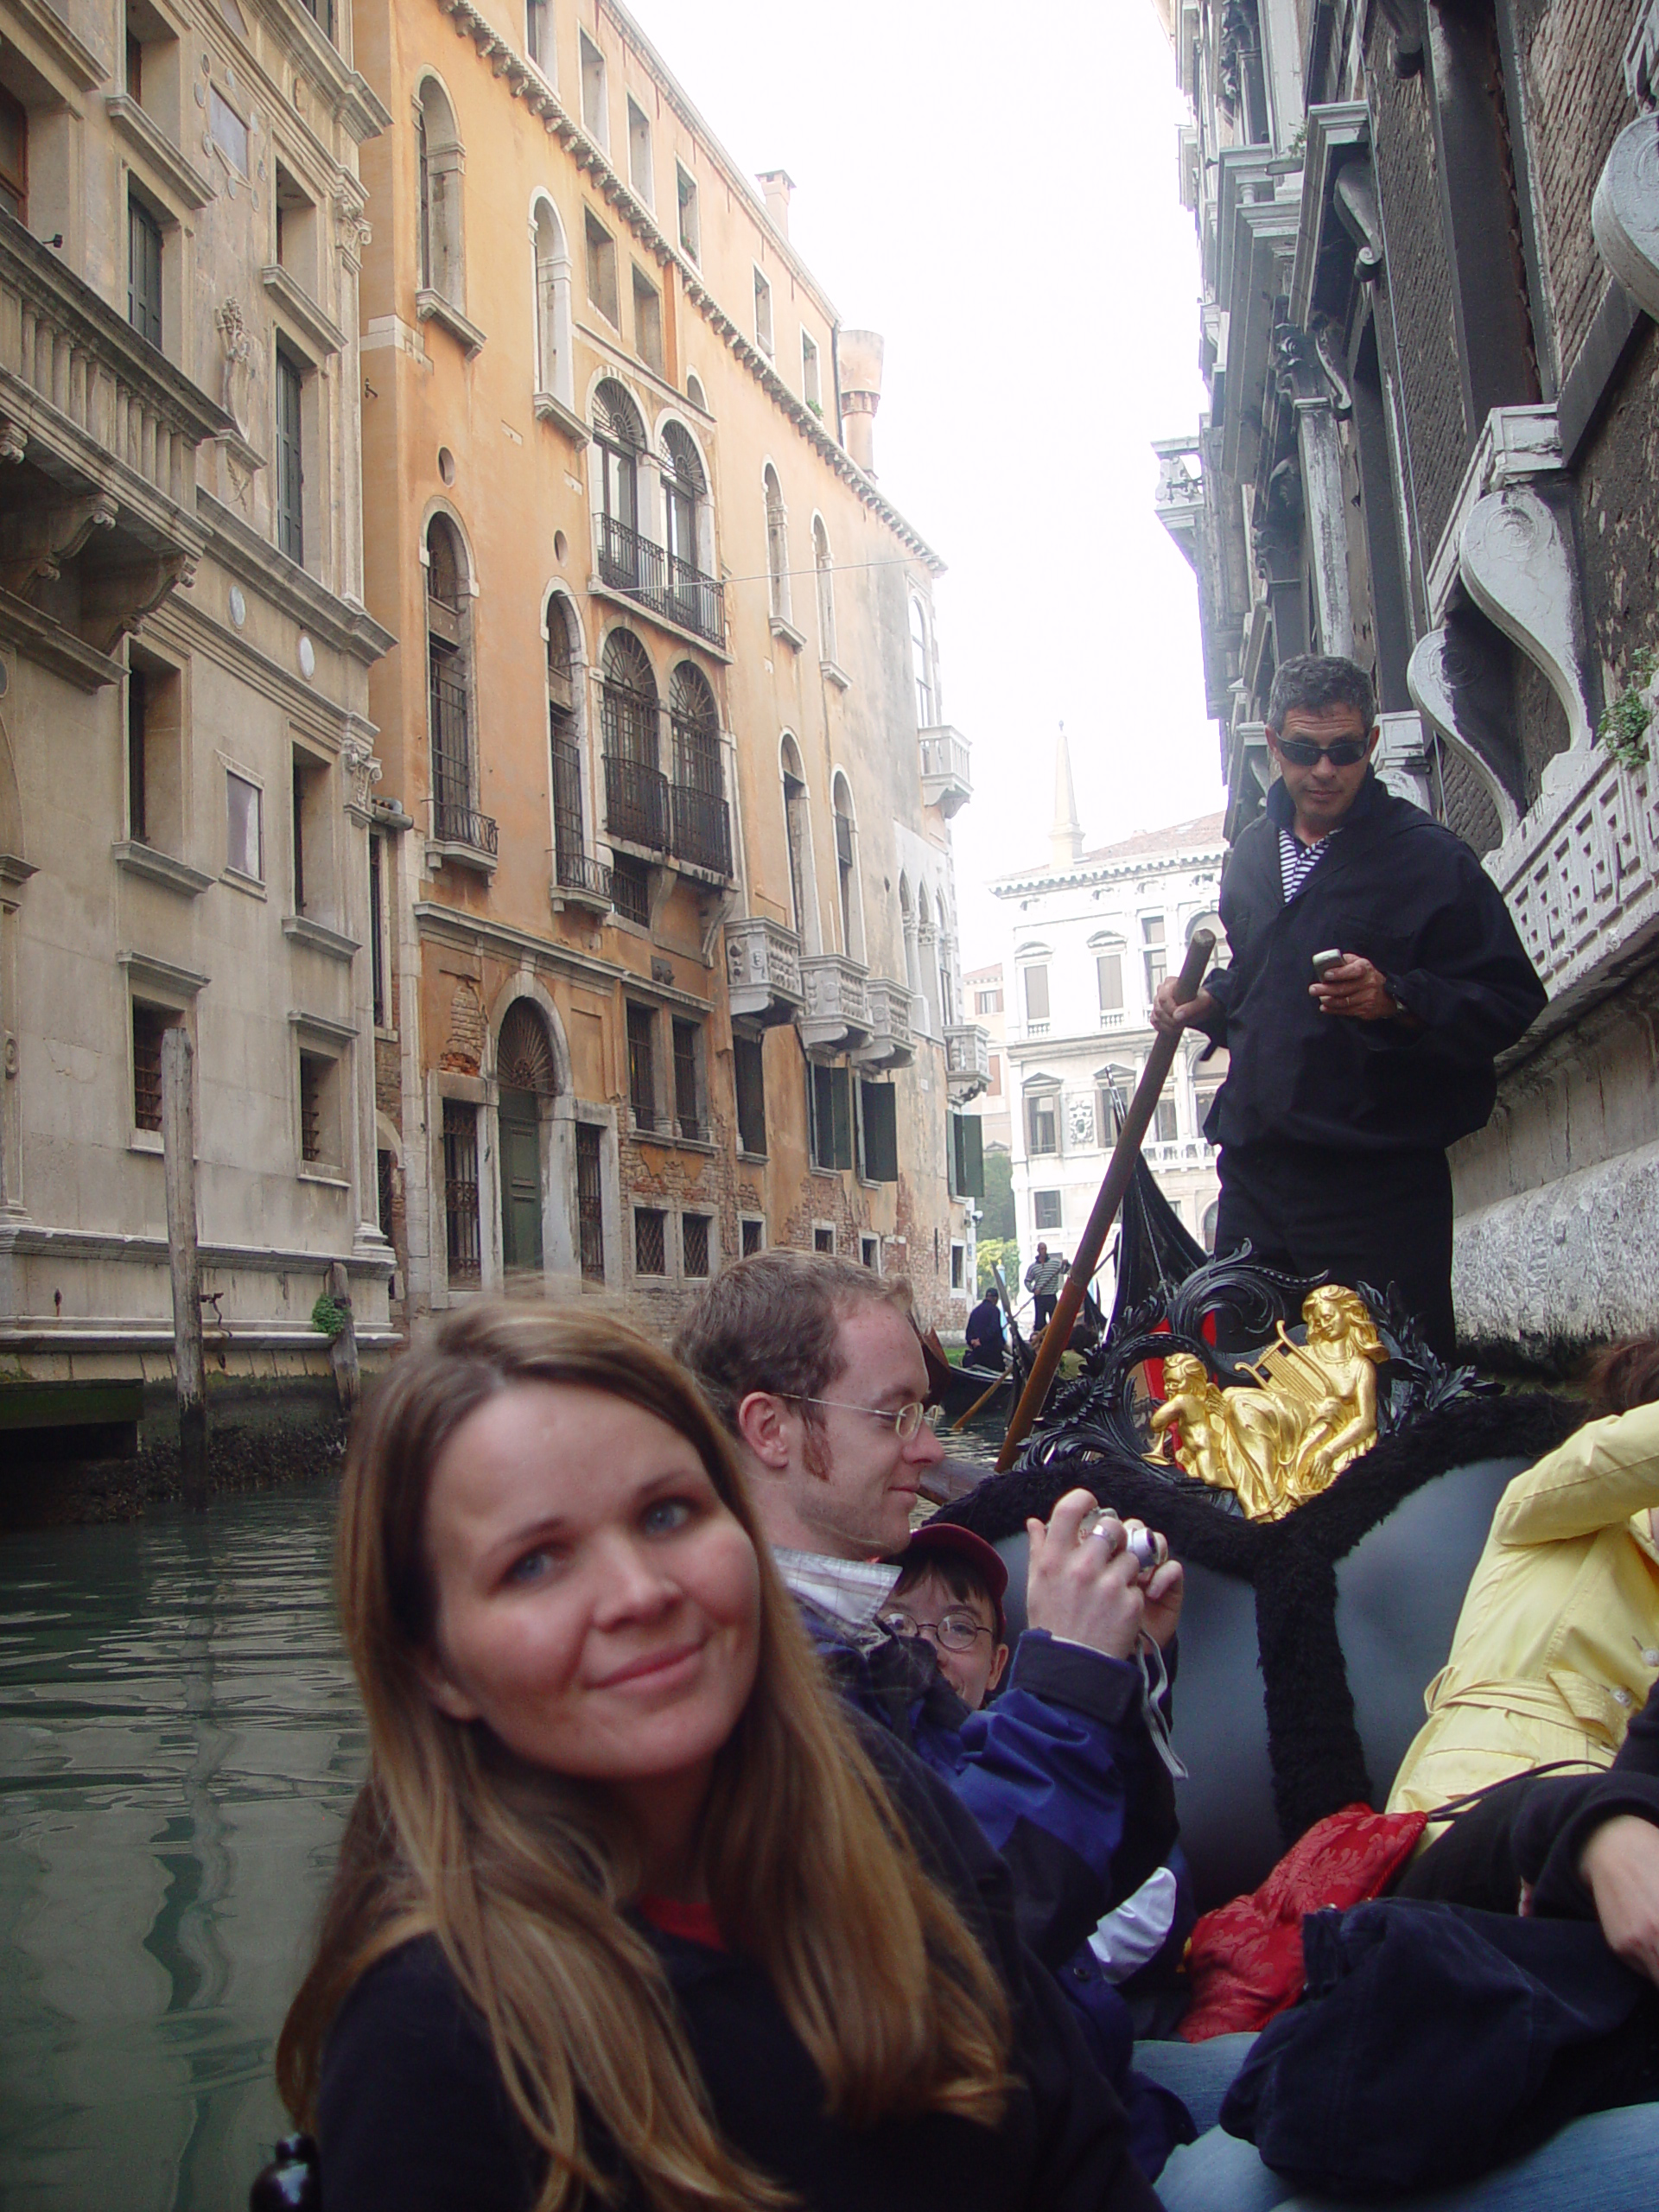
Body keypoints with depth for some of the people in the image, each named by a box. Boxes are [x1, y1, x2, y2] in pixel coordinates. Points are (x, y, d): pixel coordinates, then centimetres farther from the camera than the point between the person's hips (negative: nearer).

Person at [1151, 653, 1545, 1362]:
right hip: (1255, 1169, 6)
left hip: (1380, 1181, -6)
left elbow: (1512, 999, -8)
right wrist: (1203, 1002, 12)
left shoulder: (1429, 857, -4)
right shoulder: (1252, 852, 17)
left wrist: (1396, 1000, -22)